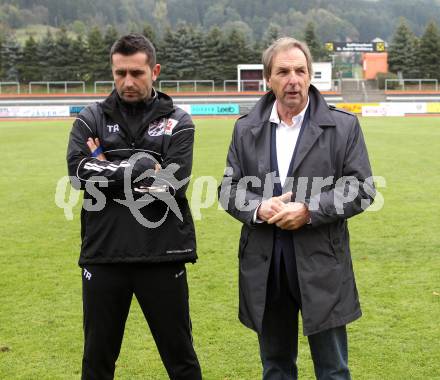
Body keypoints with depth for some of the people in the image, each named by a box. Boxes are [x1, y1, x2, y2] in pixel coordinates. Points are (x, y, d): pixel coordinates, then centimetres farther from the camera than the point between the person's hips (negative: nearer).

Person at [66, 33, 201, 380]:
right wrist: (145, 168, -14)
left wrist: (109, 170, -10)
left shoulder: (177, 122, 3)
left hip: (161, 255, -1)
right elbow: (80, 173, -12)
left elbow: (171, 185, -12)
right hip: (103, 255, 1)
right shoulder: (91, 119, 6)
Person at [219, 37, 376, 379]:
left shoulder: (343, 126, 0)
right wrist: (258, 208, -13)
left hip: (322, 263, -3)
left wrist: (308, 210, -17)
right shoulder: (246, 129, 8)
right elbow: (228, 189, 9)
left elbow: (361, 187, -5)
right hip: (264, 265, 3)